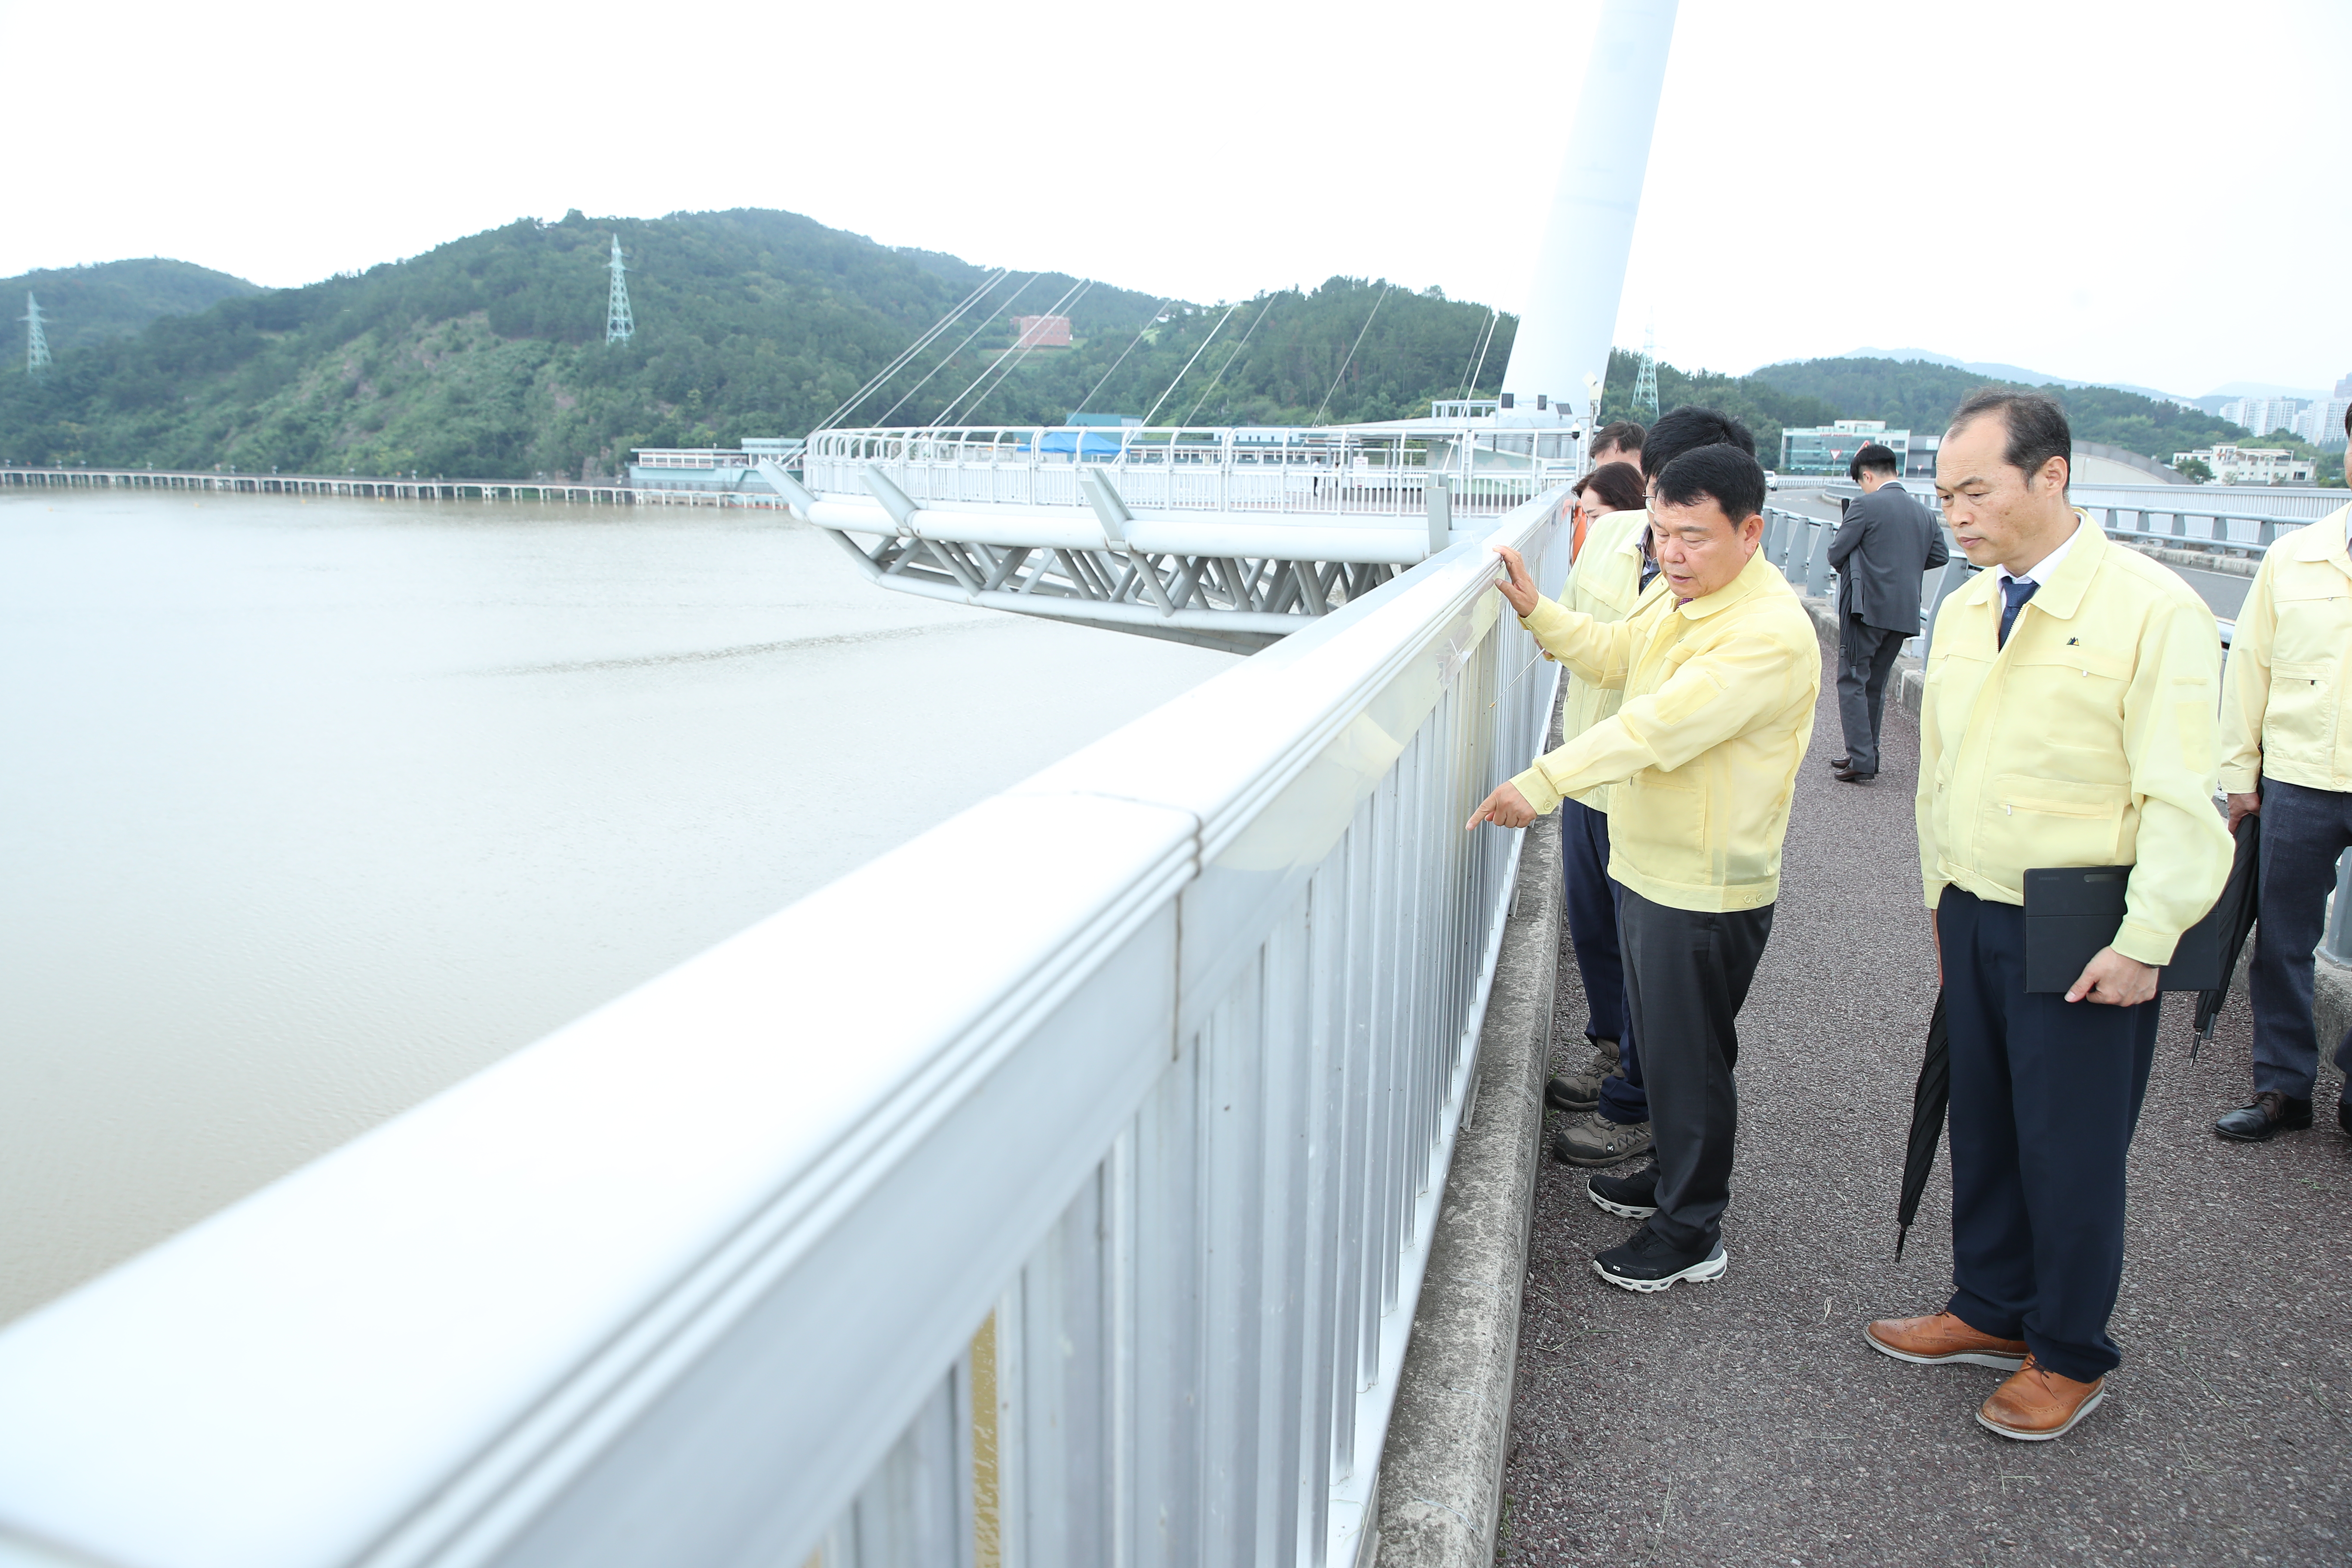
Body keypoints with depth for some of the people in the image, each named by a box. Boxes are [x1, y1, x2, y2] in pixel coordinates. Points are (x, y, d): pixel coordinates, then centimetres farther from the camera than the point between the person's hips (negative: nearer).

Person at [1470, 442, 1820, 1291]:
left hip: (1708, 889, -9)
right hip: (1649, 867, 9)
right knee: (1659, 1043, 22)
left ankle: (1691, 1233, 21)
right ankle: (1671, 1178, 42)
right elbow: (1612, 653, 22)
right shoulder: (1676, 596, 6)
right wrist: (1536, 609, 8)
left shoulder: (1770, 634, -24)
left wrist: (1543, 781, -36)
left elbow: (1659, 726, -32)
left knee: (1690, 1059, 4)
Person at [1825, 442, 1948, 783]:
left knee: (1852, 682, -2)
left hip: (1867, 607, -7)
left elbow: (1836, 554, -7)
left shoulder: (1866, 506, -9)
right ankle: (1866, 753, 24)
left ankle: (1862, 762, -7)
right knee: (1876, 685, 17)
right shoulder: (1924, 513, 10)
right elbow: (1940, 556, 12)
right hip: (1905, 613, 7)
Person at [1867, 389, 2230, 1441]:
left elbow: (2182, 798, -14)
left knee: (2071, 1150, 7)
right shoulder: (1962, 612, 8)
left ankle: (2070, 1356, 28)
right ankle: (1992, 1310, 37)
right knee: (1983, 1126, 17)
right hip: (1975, 917, 6)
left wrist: (2143, 944, -16)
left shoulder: (2152, 608, -13)